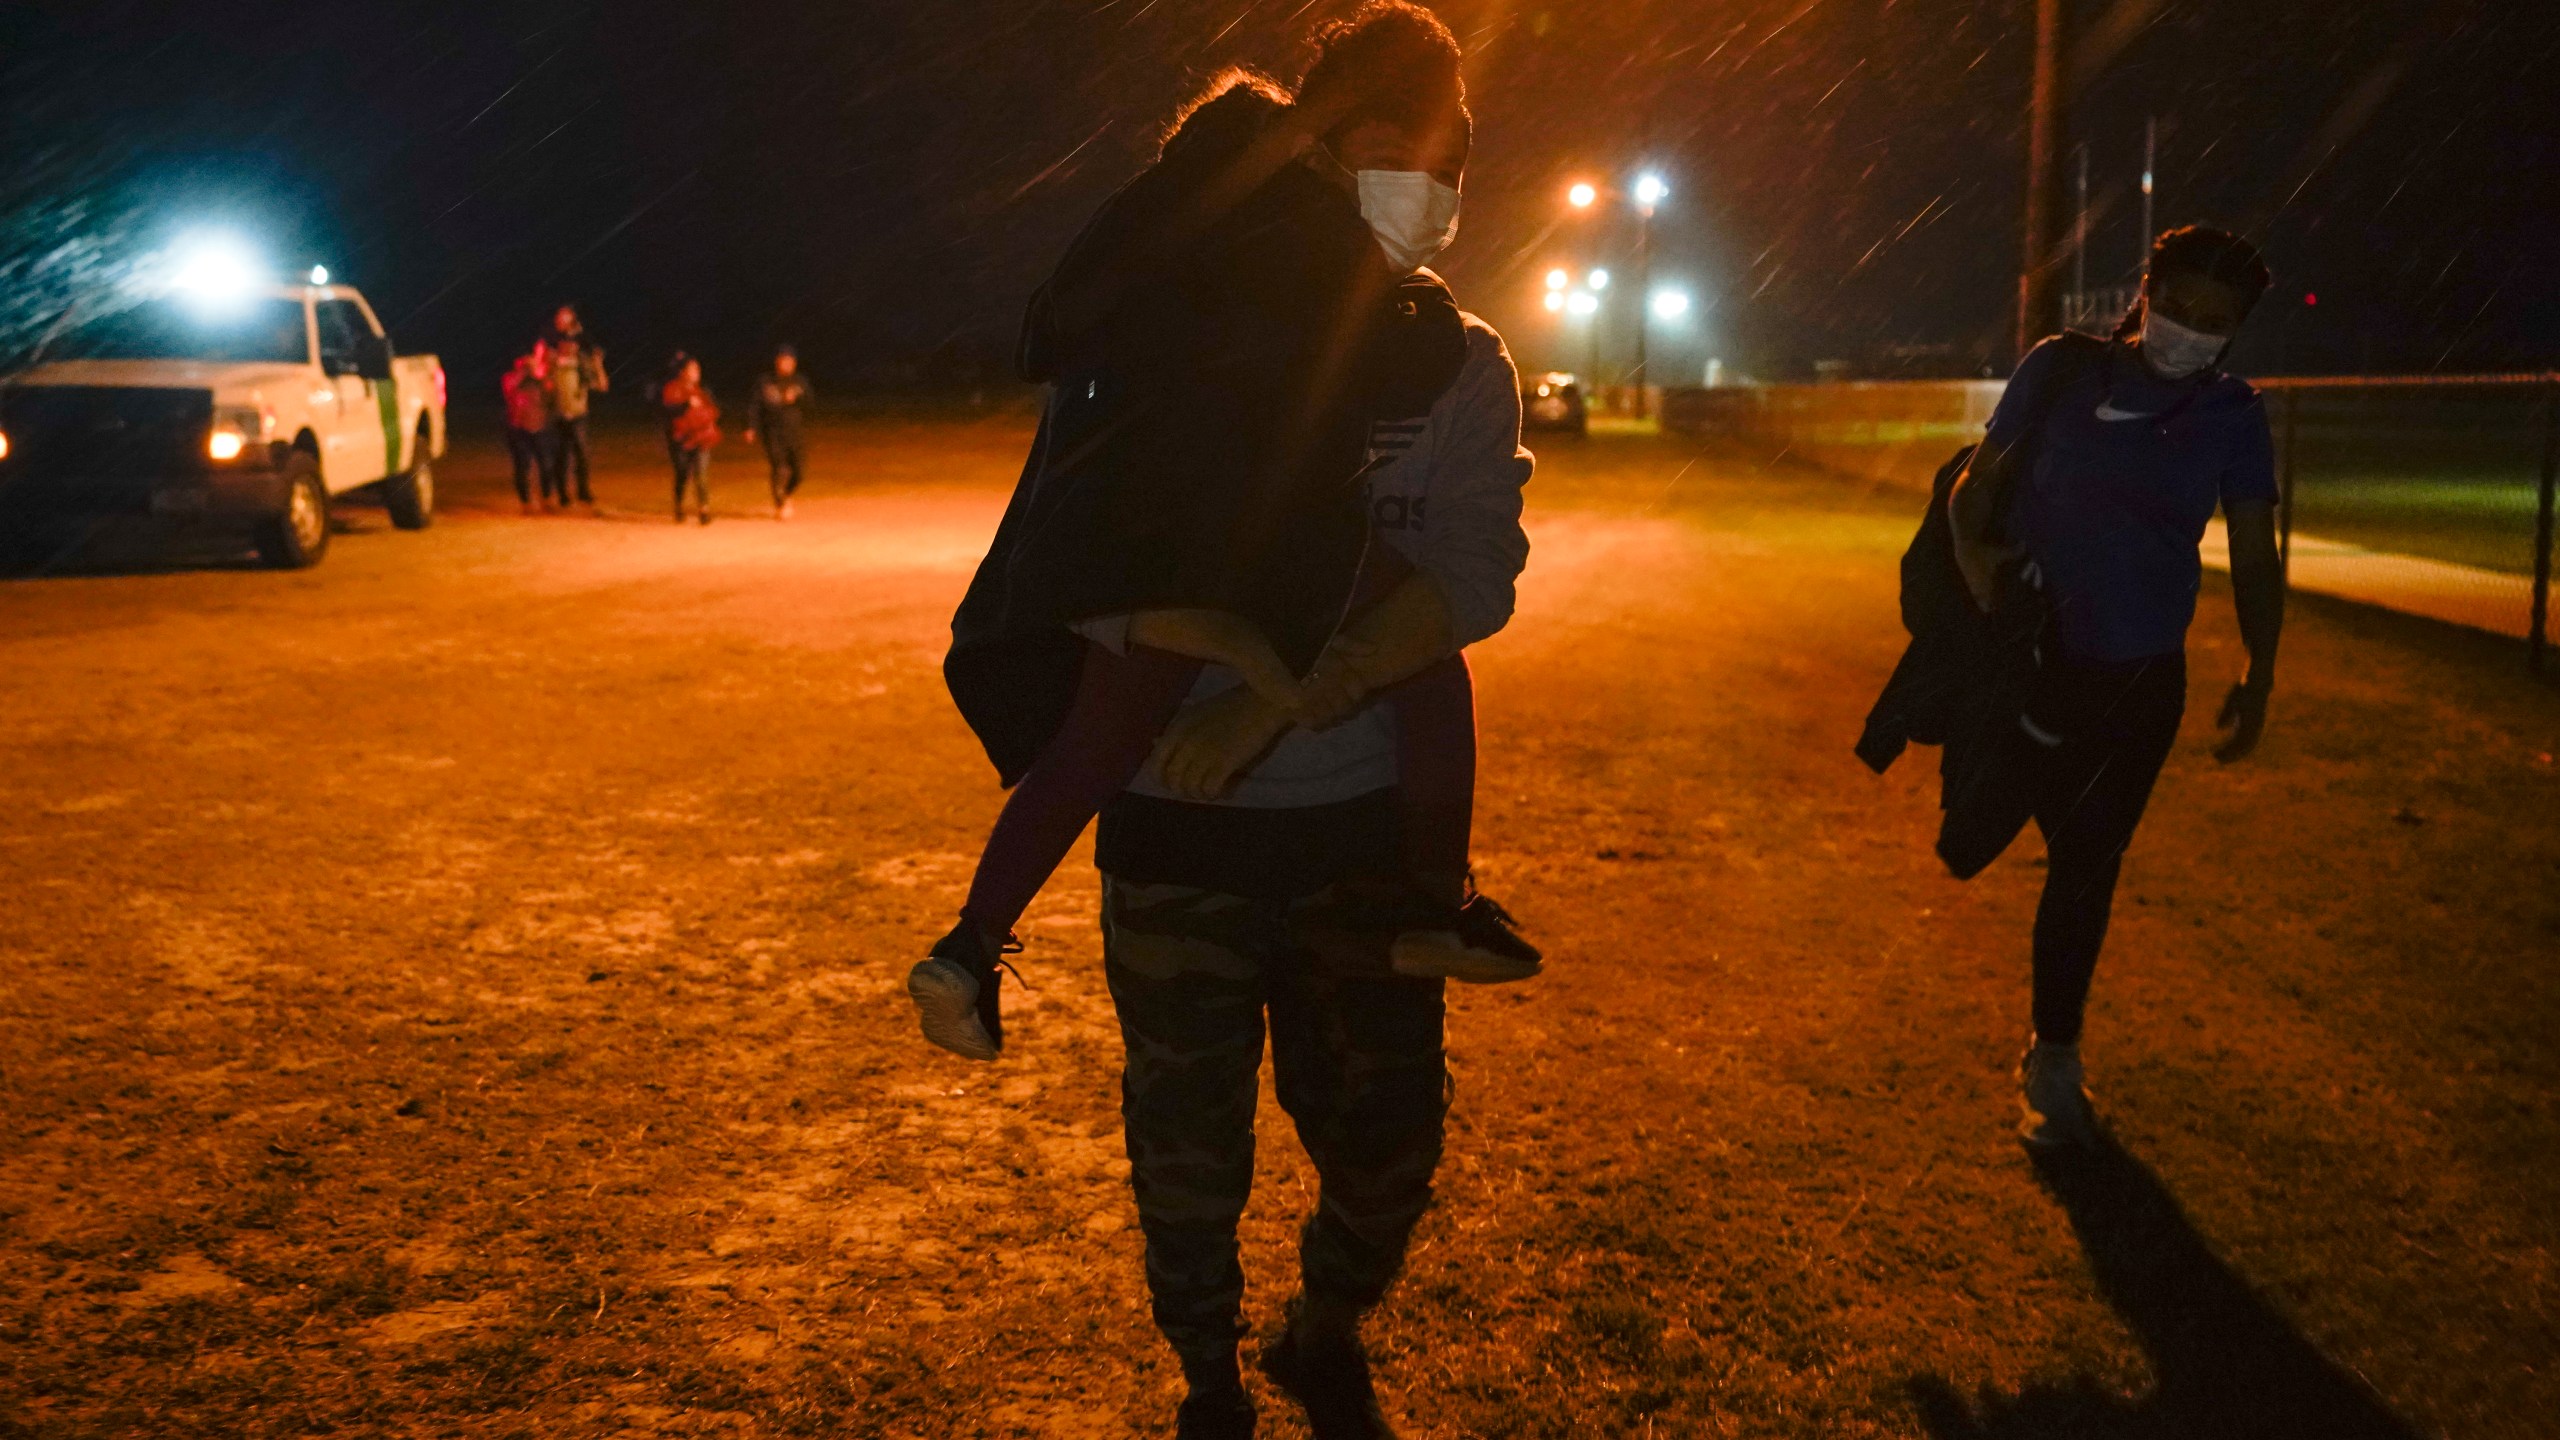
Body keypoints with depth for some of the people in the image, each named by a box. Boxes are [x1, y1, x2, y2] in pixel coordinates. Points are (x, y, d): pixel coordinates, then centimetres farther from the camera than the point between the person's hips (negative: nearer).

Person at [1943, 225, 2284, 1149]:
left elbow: (2253, 555, 4)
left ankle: (2053, 1058, 27)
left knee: (2085, 870, 10)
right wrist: (1972, 554, -22)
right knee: (1967, 843, -6)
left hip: (2140, 679, 1)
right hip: (2029, 651, -1)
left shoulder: (2232, 414, 0)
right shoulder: (2063, 371, -4)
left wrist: (2258, 677, -4)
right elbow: (1977, 478, -1)